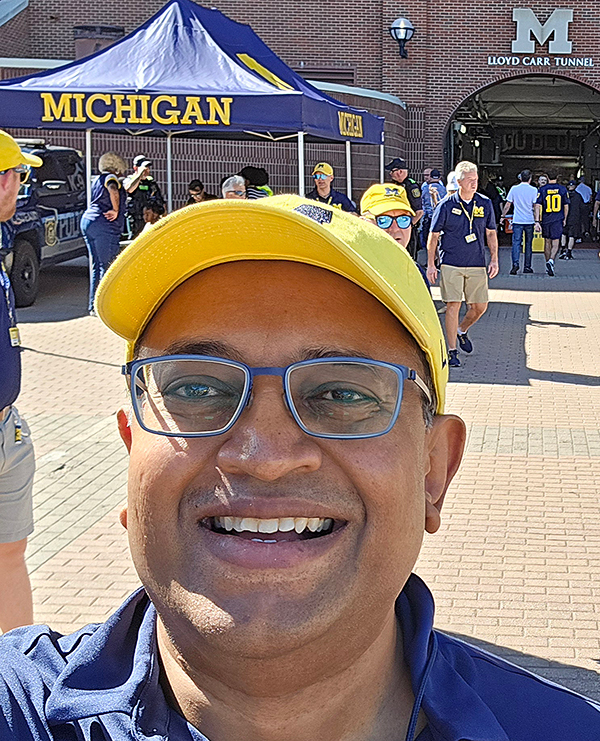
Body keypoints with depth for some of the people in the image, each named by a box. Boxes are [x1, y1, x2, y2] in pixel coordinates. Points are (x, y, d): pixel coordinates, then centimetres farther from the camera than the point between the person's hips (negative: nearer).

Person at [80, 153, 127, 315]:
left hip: (87, 221, 9)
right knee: (107, 266, -8)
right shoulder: (111, 177, -5)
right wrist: (116, 210, -20)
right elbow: (113, 189, -27)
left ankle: (92, 305, 11)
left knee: (95, 266, 11)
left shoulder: (97, 180, 24)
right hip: (104, 226, -9)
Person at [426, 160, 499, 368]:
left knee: (480, 307, 5)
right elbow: (433, 235, 2)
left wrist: (494, 260, 7)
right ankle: (452, 351, 2)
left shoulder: (485, 204, 5)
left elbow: (491, 233, 14)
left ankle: (461, 331, 36)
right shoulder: (446, 205, -3)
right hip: (451, 263, -3)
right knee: (453, 305, -7)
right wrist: (431, 264, -3)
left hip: (477, 265, 3)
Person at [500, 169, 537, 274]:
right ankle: (527, 267, 14)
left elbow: (507, 205, 5)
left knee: (516, 242, -3)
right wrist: (537, 221, 9)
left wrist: (503, 216, 16)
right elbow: (535, 207, -1)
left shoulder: (514, 189, 1)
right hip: (530, 221, 0)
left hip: (517, 220, 0)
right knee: (528, 244, 10)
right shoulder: (534, 190, -1)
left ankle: (515, 263, -22)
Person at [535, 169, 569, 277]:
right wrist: (564, 219, 18)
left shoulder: (542, 189, -3)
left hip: (545, 220, 1)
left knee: (547, 243, 15)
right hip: (558, 220, -1)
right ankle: (551, 261, -25)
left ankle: (548, 264, 24)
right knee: (555, 244, -1)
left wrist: (537, 221, -9)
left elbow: (538, 206, -8)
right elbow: (566, 206, 5)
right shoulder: (562, 189, -1)